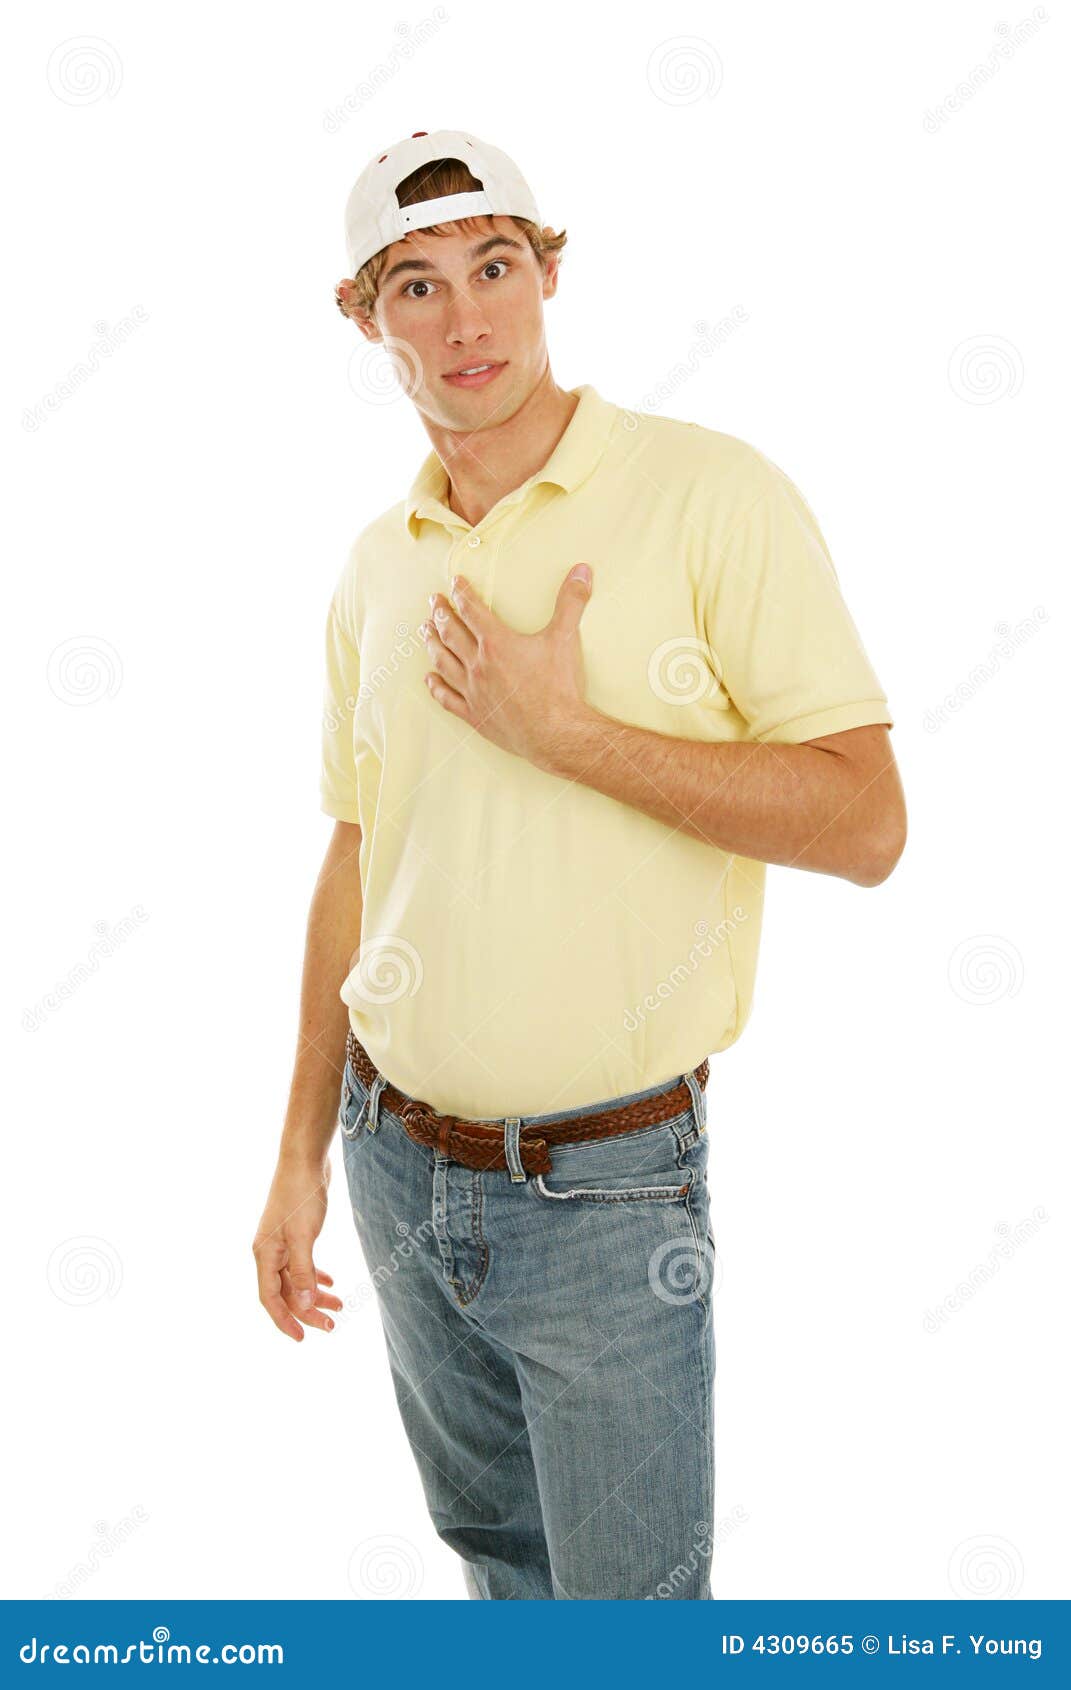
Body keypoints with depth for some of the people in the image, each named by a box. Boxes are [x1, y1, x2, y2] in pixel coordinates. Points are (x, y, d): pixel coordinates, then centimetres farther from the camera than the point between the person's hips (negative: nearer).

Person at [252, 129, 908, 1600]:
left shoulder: (711, 496, -12)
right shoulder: (378, 567, 4)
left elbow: (865, 824, -16)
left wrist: (562, 730, -20)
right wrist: (303, 1156, 12)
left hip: (605, 1186, -5)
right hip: (399, 1161, 5)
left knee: (632, 1600, 9)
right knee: (492, 1539, 24)